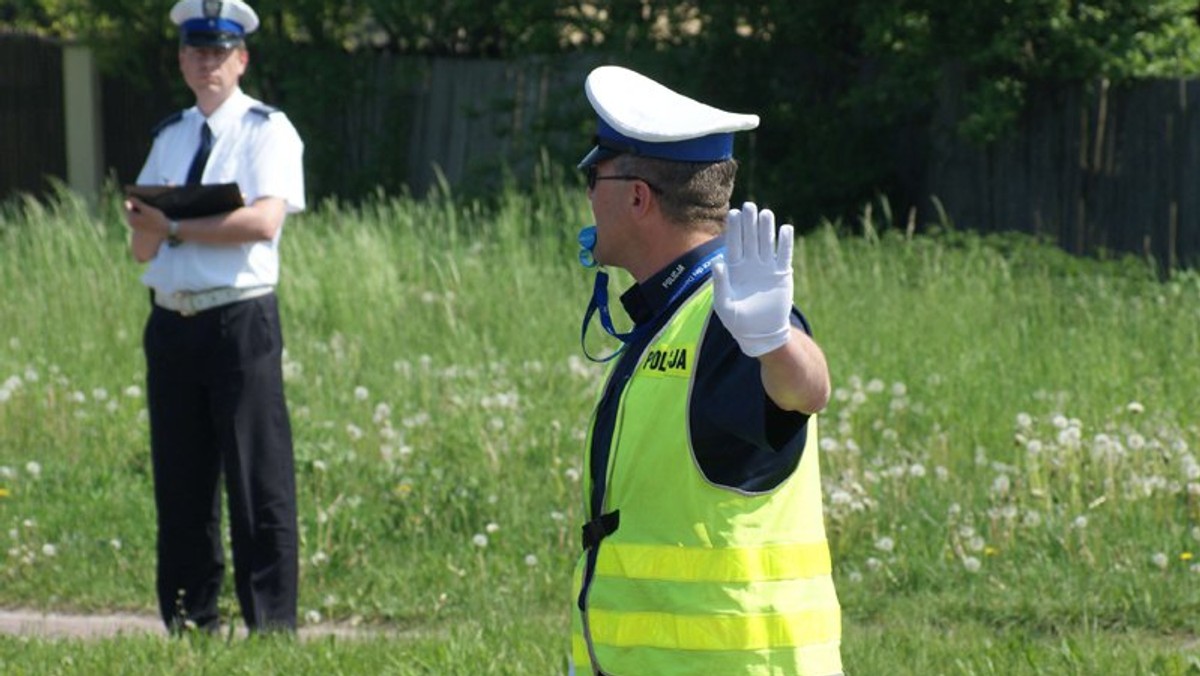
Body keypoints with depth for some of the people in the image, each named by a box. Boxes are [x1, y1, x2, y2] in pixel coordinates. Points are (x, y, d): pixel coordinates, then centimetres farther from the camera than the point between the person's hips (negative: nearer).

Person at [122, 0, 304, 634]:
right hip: (171, 322, 6)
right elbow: (142, 245, 13)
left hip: (240, 319, -6)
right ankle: (188, 623, 15)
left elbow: (264, 220, -16)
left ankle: (272, 625, -4)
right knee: (179, 483, 8)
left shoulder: (266, 131, 0)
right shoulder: (168, 137, 17)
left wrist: (175, 228, -12)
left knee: (259, 483, -7)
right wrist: (147, 227, -11)